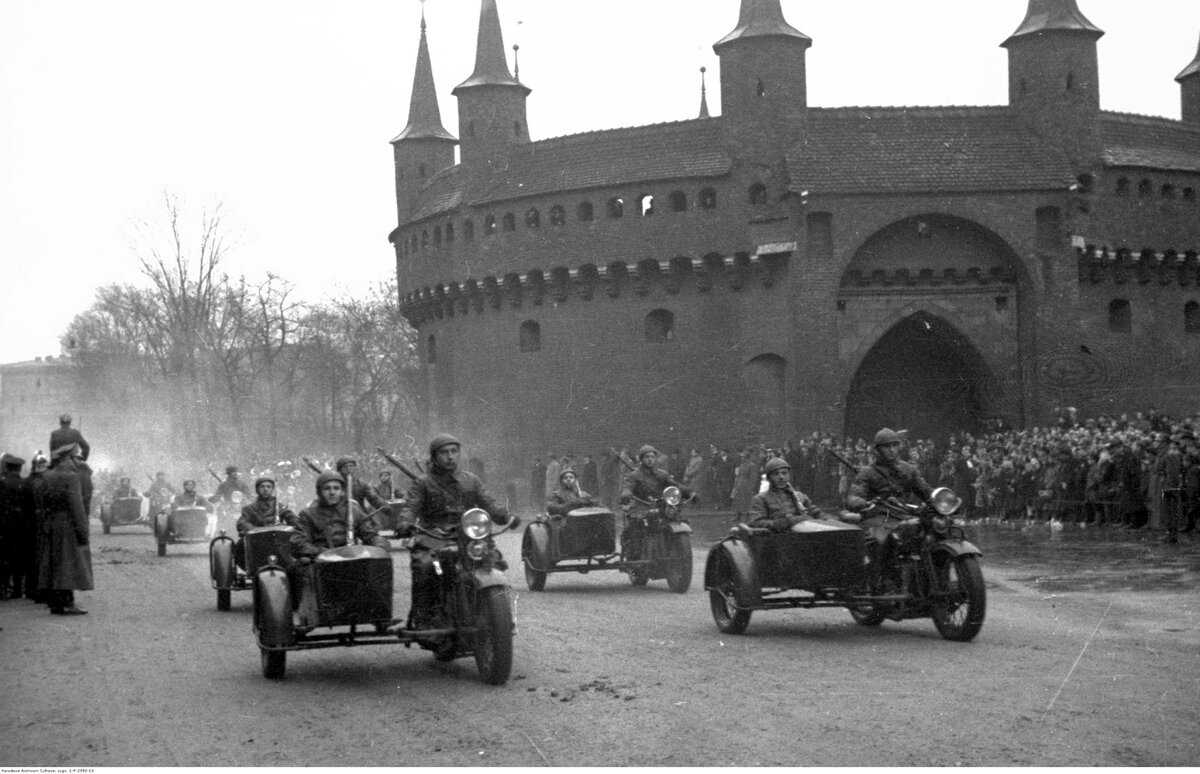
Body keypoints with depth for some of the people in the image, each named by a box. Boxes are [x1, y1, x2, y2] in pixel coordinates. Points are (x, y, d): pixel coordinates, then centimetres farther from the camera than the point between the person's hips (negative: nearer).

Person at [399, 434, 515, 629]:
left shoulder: (471, 480, 19)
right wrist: (405, 523, -29)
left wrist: (506, 517, -11)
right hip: (432, 538, -3)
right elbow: (410, 506, -6)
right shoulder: (422, 482, 8)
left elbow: (488, 503, 9)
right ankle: (421, 617, -25)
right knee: (424, 566, -33)